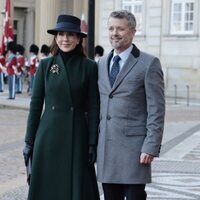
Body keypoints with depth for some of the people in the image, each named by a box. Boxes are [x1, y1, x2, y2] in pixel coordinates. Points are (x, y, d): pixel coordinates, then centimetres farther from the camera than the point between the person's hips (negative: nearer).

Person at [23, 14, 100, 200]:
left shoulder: (89, 66, 0)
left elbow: (93, 107, 0)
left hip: (77, 136, -1)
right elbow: (35, 104, 5)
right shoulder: (45, 65, 4)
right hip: (49, 136, 1)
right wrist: (29, 141, 2)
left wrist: (93, 143, -4)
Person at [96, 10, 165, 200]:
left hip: (133, 147, -5)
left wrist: (151, 147, -14)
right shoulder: (102, 63, 14)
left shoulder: (149, 64, -5)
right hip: (105, 147, 6)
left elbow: (156, 110, -8)